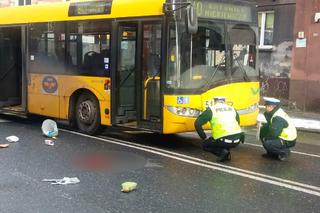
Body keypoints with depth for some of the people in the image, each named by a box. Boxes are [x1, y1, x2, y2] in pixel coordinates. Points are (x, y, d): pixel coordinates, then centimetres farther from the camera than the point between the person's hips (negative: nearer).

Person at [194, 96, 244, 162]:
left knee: (205, 145, 20)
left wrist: (204, 137, 13)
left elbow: (197, 123, 2)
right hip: (237, 140, 5)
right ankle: (227, 154, 20)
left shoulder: (211, 110, 7)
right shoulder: (232, 109, 20)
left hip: (224, 140, -5)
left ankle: (222, 151, 0)